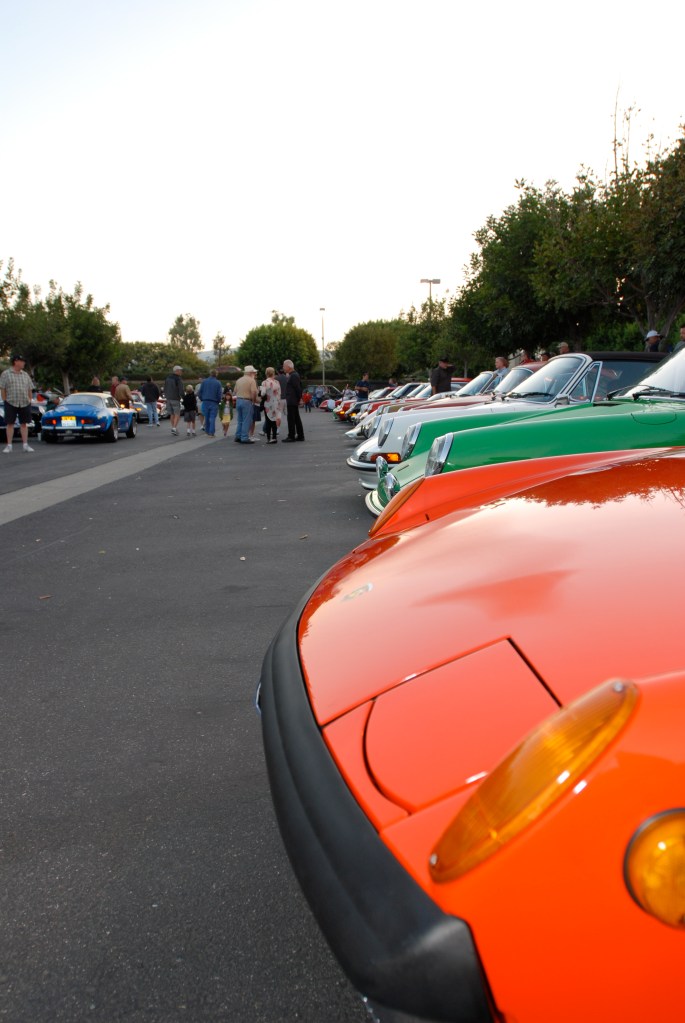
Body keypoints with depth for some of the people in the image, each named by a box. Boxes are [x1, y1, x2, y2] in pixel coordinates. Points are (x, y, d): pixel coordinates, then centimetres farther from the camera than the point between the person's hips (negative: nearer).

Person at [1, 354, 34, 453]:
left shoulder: (25, 375, 13)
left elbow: (30, 389, 15)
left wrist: (29, 400, 7)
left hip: (25, 403, 3)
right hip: (11, 403, -3)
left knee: (24, 423, 5)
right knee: (10, 424, -1)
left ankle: (25, 445, 10)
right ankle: (9, 446, 2)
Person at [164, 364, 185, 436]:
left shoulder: (168, 378, 9)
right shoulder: (179, 379, -13)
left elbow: (165, 389, 14)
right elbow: (181, 390, -17)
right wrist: (183, 397, 0)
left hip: (168, 399, 7)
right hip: (176, 399, -7)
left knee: (172, 414, 15)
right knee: (177, 415, -2)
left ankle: (173, 429, 18)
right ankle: (174, 429, -15)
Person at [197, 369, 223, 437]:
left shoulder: (204, 381, 0)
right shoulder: (218, 383, -7)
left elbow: (199, 392, 2)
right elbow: (220, 394, -7)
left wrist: (202, 399, 16)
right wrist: (218, 401, 10)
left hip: (205, 402, 3)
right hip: (214, 403, -3)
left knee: (206, 418, 13)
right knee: (212, 418, -1)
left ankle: (207, 431, 21)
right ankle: (211, 433, -5)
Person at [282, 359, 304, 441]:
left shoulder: (293, 376, -16)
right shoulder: (294, 374, 15)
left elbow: (298, 388, -19)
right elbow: (299, 387, 19)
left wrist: (299, 398, -12)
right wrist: (299, 398, 17)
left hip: (292, 401, -10)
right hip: (294, 401, 10)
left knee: (291, 419, -7)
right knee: (296, 419, 13)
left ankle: (291, 436, -5)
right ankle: (300, 435, 17)